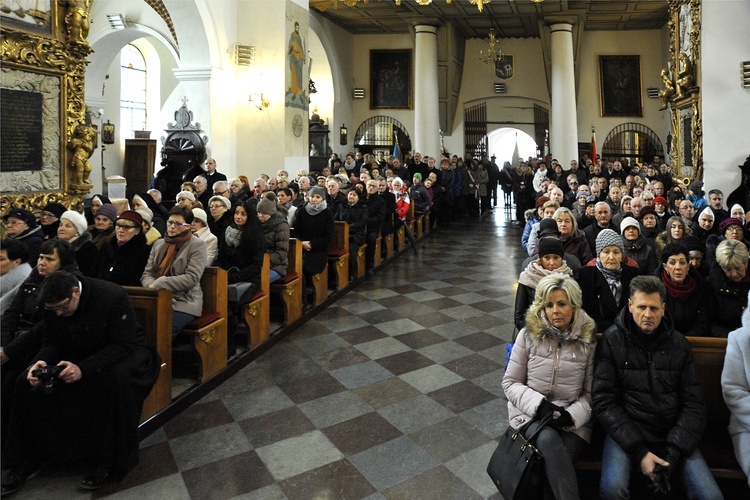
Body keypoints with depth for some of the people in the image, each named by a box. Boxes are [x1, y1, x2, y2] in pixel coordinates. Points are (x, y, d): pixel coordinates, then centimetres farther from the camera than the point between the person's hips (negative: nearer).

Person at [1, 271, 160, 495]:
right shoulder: (52, 305, -8)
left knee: (117, 379, -39)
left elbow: (123, 346, -27)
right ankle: (27, 458, 6)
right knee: (26, 382, -11)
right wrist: (40, 362, -22)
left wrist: (83, 368, -39)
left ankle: (112, 461, -21)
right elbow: (50, 343, 2)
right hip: (76, 356, 6)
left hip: (120, 354, -6)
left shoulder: (113, 296, -26)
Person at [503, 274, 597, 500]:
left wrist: (572, 414, -15)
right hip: (531, 414, 0)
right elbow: (510, 383, 2)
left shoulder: (588, 341, 1)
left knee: (552, 462, -30)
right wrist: (539, 404, -14)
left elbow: (590, 393, 4)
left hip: (573, 421, 0)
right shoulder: (529, 335, 0)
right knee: (549, 441, -33)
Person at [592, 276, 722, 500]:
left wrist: (674, 453, -11)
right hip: (625, 433, -3)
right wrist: (639, 451, -16)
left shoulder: (679, 344, 5)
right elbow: (604, 402, -9)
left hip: (673, 436, 3)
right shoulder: (612, 340, -5)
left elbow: (694, 404, 2)